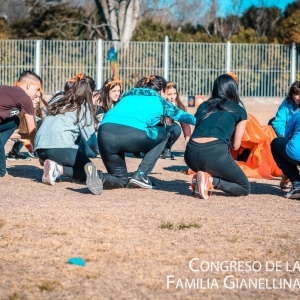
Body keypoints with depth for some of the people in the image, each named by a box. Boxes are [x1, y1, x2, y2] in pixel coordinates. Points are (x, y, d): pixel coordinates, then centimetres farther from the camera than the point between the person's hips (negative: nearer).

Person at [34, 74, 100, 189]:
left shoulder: (58, 104, 25)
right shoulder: (83, 107, 5)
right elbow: (89, 136, 2)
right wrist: (97, 151, 18)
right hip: (60, 147, -7)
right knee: (88, 170, 9)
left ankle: (54, 167, -8)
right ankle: (59, 169, -16)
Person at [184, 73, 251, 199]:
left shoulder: (204, 106, 23)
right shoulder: (239, 110, 14)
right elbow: (235, 145, 14)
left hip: (191, 154, 5)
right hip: (215, 153, -5)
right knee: (245, 188, 14)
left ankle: (205, 178, 5)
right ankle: (211, 181, -10)